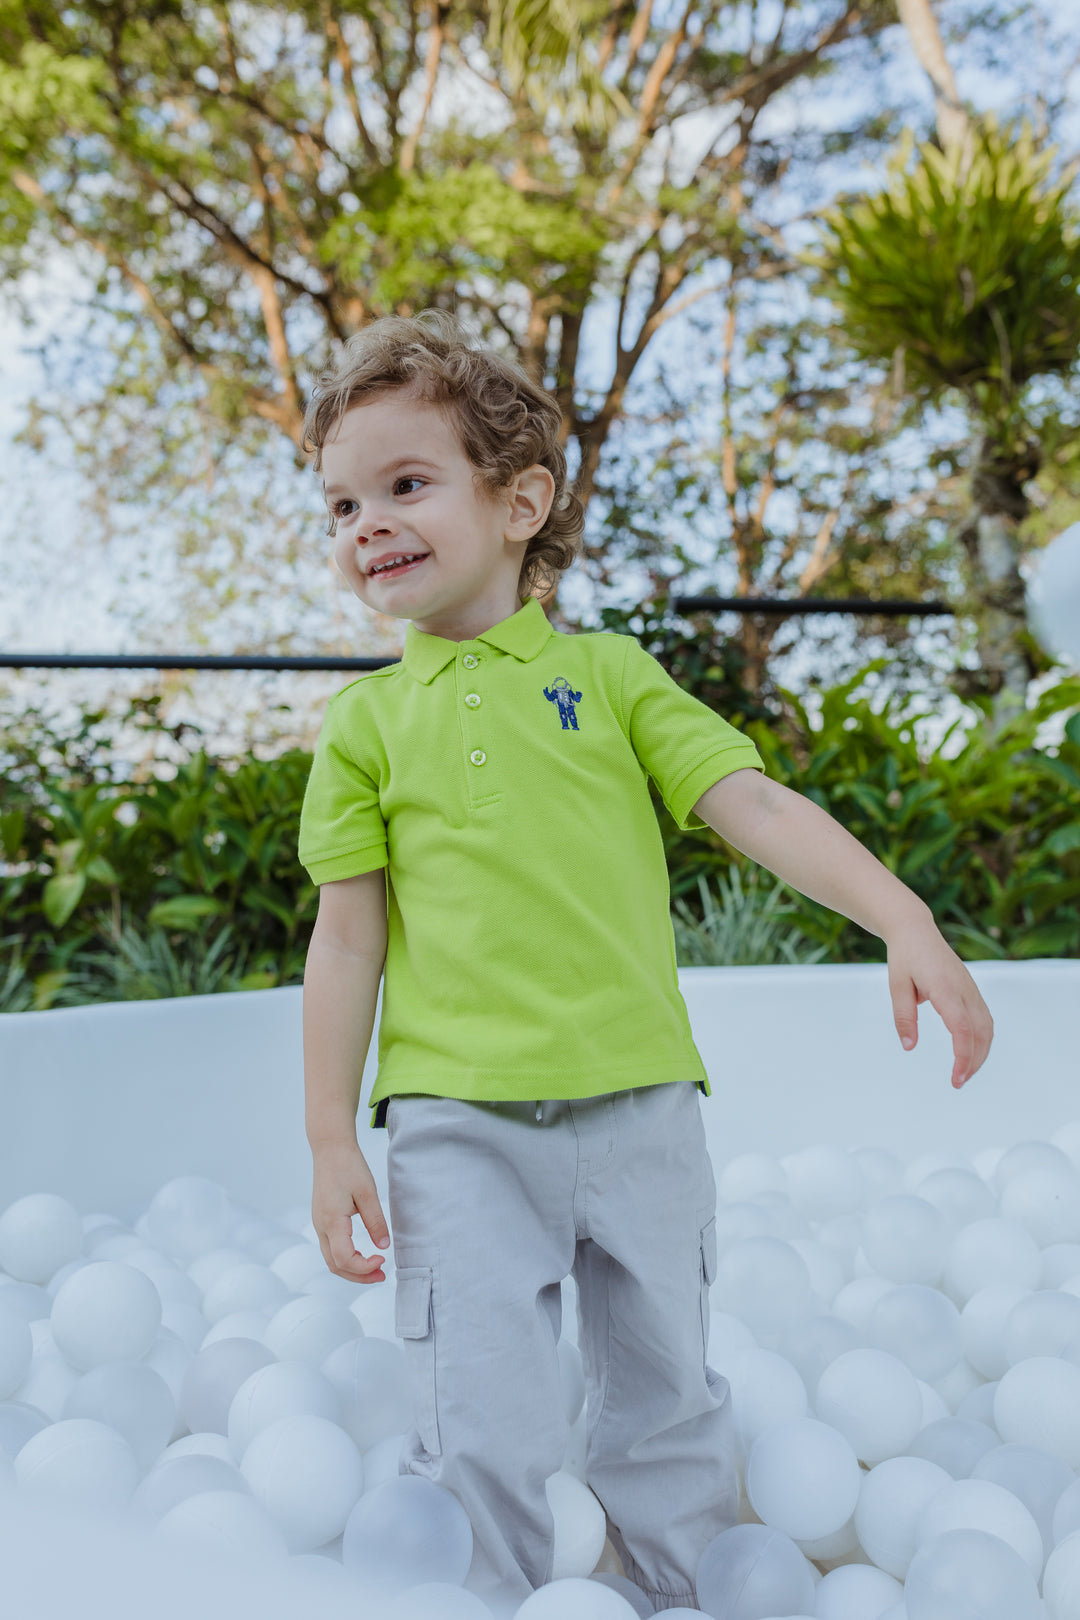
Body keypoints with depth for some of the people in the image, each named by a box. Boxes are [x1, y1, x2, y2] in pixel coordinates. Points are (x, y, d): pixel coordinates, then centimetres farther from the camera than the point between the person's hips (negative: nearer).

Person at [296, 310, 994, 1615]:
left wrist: (904, 921, -16)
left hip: (639, 1108, 1)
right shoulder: (363, 722, 7)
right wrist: (331, 1144, 3)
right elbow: (349, 932, 5)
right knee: (487, 1433, -5)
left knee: (665, 1405, 13)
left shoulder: (607, 674, 6)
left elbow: (753, 804, -1)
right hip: (458, 1123, 0)